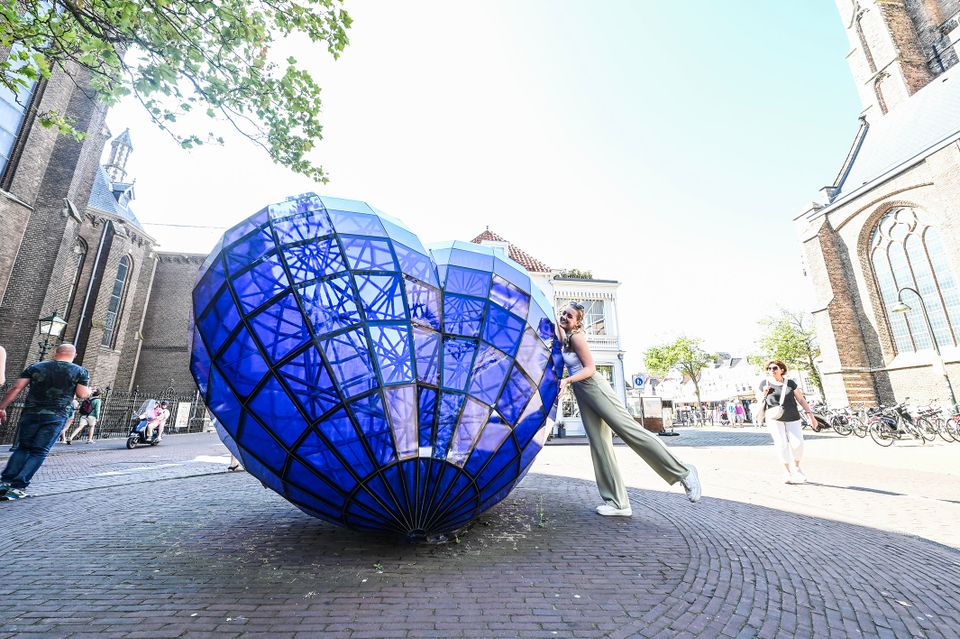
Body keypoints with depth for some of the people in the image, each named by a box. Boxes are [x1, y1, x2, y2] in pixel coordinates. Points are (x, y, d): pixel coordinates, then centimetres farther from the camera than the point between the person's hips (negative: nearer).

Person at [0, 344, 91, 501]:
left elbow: (16, 388, 2)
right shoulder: (80, 371, -1)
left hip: (30, 413, 3)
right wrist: (89, 390, 17)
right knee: (39, 452, 4)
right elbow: (83, 394, -4)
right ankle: (18, 487, -1)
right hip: (55, 417, -3)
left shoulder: (35, 367, 8)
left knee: (23, 448, 18)